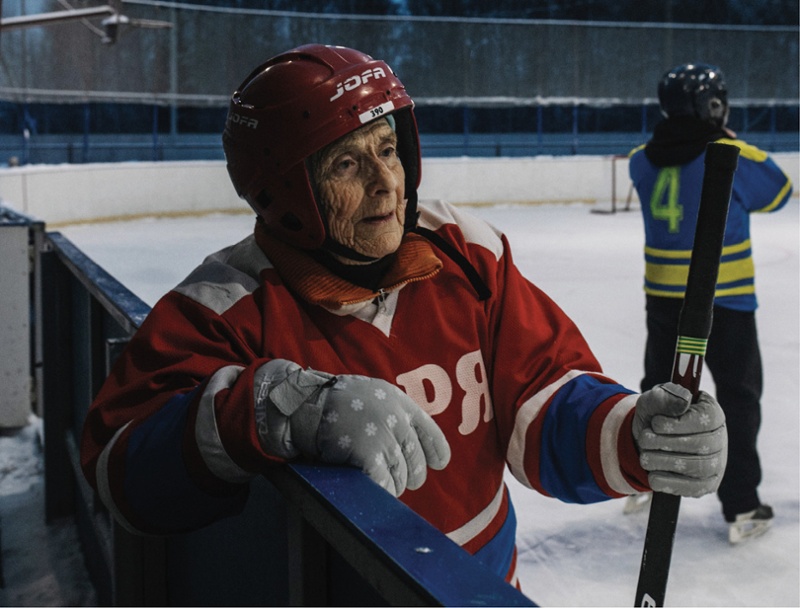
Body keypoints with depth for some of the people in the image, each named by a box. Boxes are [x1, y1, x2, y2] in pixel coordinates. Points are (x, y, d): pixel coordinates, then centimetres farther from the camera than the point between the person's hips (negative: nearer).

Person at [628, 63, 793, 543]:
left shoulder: (645, 159, -3)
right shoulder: (735, 157, -14)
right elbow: (778, 193, 3)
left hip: (663, 299, 5)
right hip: (723, 301, -4)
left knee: (660, 387, 20)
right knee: (738, 397, 5)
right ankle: (741, 507, 6)